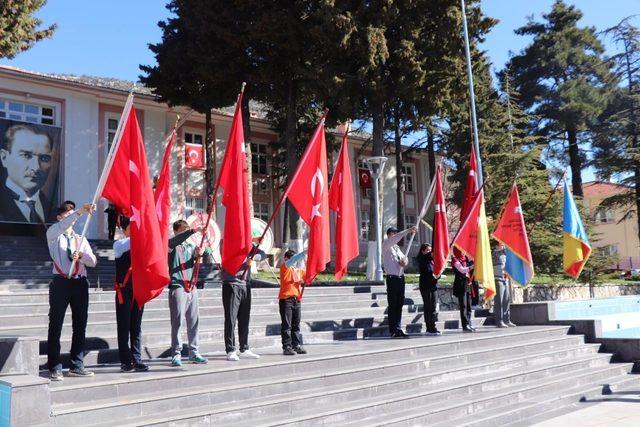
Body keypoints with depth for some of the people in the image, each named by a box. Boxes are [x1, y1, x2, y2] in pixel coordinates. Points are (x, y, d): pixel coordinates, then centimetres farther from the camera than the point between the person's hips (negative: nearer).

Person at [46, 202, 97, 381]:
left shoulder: (81, 239, 18)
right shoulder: (53, 235, 7)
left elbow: (93, 261, 7)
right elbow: (62, 226, -17)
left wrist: (81, 255, -15)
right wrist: (80, 211, -29)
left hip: (80, 283, 4)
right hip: (61, 282, -4)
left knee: (80, 325, 5)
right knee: (56, 325, -4)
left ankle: (77, 366, 13)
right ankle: (55, 368, -1)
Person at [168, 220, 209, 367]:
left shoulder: (191, 246, 17)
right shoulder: (172, 245, 2)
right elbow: (177, 240, -22)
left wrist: (198, 255, -10)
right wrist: (193, 231, -34)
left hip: (192, 287, 5)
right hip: (177, 287, -5)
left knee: (193, 321, 7)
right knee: (177, 321, -5)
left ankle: (193, 353, 15)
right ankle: (176, 354, 1)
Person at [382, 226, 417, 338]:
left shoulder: (397, 247, 19)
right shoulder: (386, 245, -3)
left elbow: (405, 258, 24)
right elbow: (394, 239, -22)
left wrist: (404, 261, -1)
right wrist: (407, 231, -29)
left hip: (400, 277, 7)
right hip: (392, 277, -7)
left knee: (400, 304, 7)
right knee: (392, 304, -5)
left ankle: (398, 329, 12)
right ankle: (393, 330, -2)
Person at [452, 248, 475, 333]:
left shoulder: (465, 259, 19)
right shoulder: (455, 260, -3)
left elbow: (468, 270, 24)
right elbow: (462, 270, -16)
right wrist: (472, 266, -20)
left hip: (468, 284, 8)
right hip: (461, 285, -8)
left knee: (469, 306, 7)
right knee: (463, 306, -9)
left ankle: (469, 324, 10)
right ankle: (465, 326, -10)